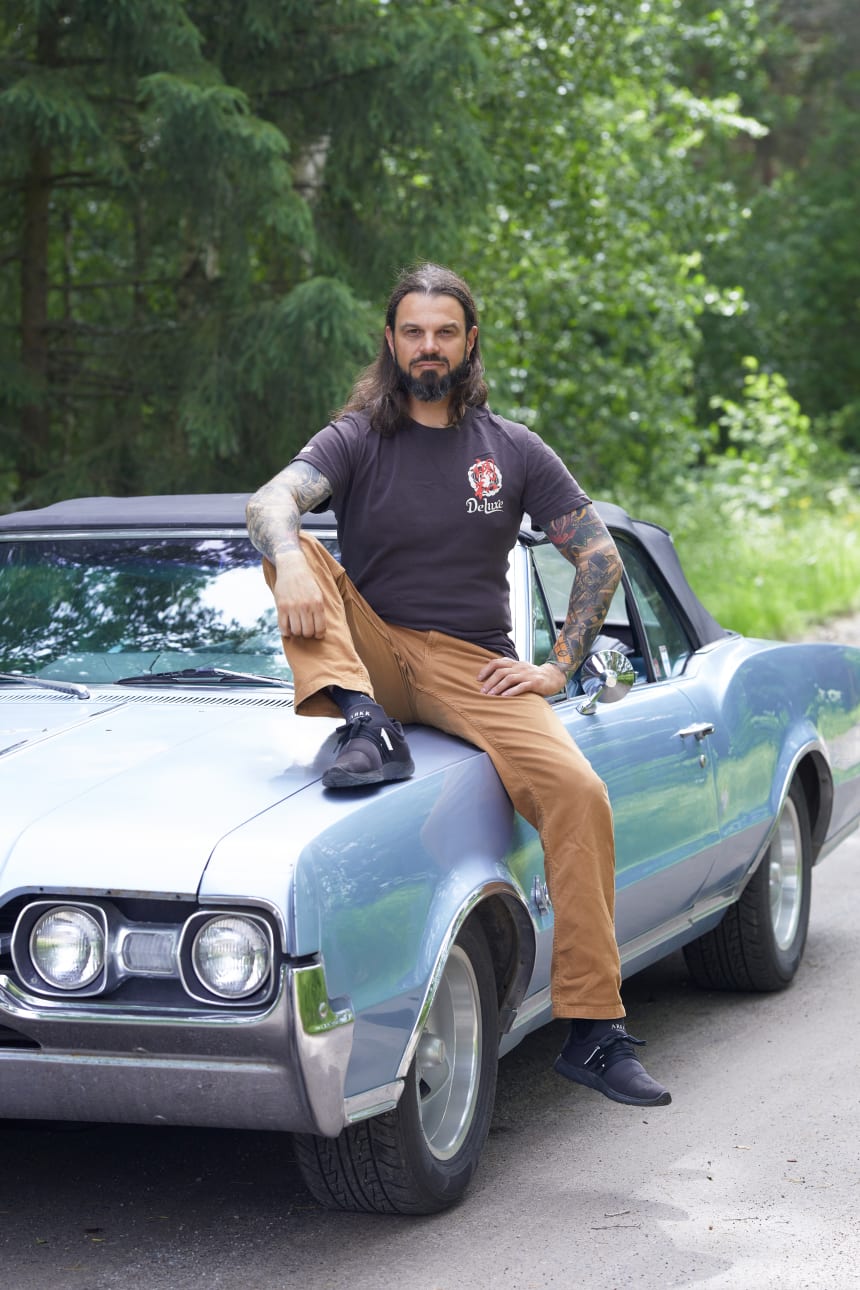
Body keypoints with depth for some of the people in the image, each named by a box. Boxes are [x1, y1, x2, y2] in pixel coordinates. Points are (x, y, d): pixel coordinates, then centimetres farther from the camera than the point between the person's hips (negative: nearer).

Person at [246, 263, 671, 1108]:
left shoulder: (513, 451, 9)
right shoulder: (356, 441, 4)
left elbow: (600, 557, 10)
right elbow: (269, 503, -16)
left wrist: (559, 668, -1)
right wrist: (290, 562, -39)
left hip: (470, 668, 0)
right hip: (368, 652, 0)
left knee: (578, 791, -24)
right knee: (295, 550, -21)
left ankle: (594, 1033, -21)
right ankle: (363, 722, -41)